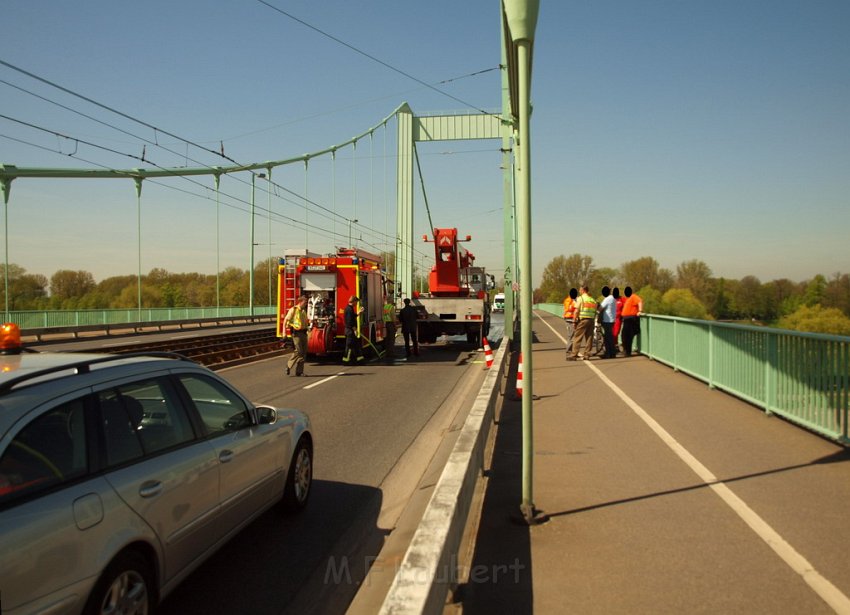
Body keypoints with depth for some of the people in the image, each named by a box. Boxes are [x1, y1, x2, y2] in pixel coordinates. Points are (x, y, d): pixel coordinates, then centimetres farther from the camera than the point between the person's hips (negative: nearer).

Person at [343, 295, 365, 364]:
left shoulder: (349, 308, 14)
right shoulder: (349, 309, -18)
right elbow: (350, 321, -23)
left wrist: (359, 312, 22)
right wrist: (354, 329, -21)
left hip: (350, 329, 11)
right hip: (350, 330, -11)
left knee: (356, 343, 14)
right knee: (350, 344, -5)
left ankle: (358, 356, 19)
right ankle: (346, 358, -1)